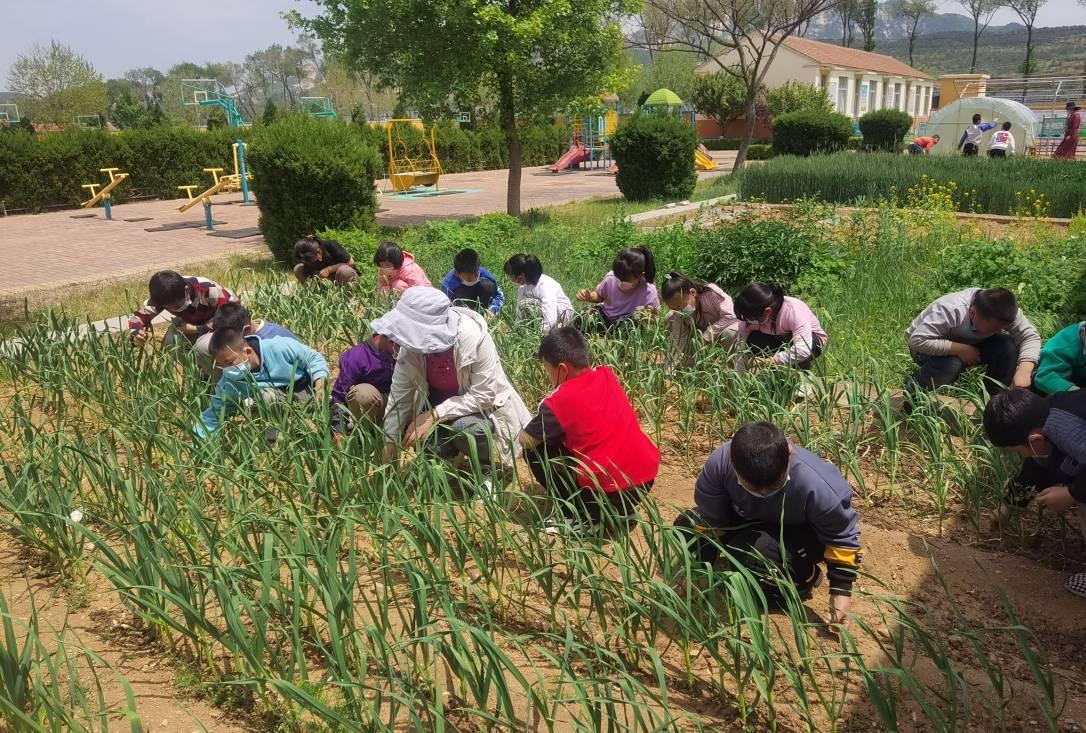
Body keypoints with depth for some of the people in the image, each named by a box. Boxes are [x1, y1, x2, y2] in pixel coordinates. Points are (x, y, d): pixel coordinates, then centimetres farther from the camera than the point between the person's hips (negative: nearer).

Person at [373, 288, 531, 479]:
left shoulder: (474, 336, -33)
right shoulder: (411, 342, -21)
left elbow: (483, 395, -29)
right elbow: (399, 396, -11)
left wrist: (435, 415, -34)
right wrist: (390, 443, -9)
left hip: (485, 408, -4)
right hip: (438, 402, 4)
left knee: (462, 427, -33)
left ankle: (492, 465, -3)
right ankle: (450, 457, 14)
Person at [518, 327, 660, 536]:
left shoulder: (559, 402, -11)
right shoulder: (607, 375, 7)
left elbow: (525, 441, -2)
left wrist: (543, 423, 16)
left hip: (609, 492, -7)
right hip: (647, 477, 7)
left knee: (535, 452, 5)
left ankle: (584, 518, 4)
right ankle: (619, 508, 21)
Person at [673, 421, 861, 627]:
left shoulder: (818, 486, -40)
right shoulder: (719, 463, -32)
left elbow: (843, 537, -19)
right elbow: (709, 522, -14)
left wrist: (841, 590, -15)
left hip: (801, 534, -4)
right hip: (751, 521, 5)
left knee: (755, 550, -35)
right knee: (686, 526, -11)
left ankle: (802, 579, -2)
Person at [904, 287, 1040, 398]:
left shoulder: (1005, 312, -22)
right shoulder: (949, 311, -39)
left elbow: (1030, 336, -21)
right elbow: (917, 340, -45)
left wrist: (1023, 372, -38)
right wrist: (960, 349, -40)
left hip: (971, 344, 5)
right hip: (938, 349, -5)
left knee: (1008, 346, -21)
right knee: (950, 365, -38)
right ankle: (913, 394, -11)